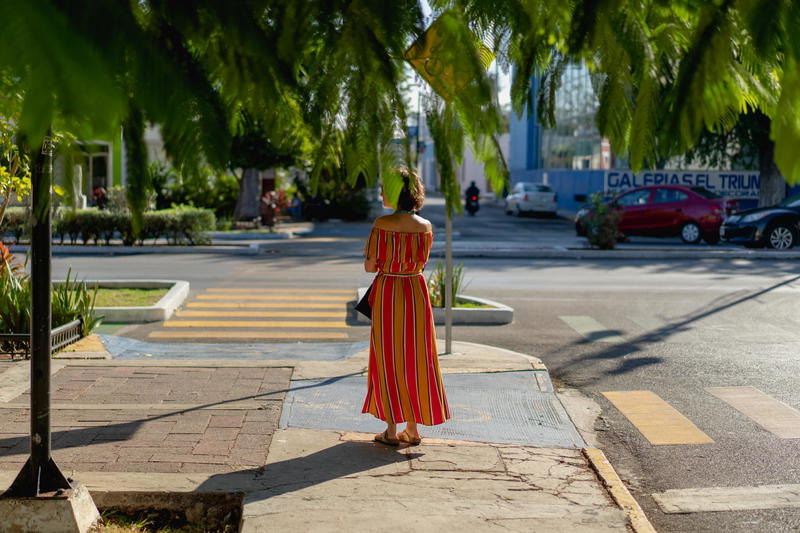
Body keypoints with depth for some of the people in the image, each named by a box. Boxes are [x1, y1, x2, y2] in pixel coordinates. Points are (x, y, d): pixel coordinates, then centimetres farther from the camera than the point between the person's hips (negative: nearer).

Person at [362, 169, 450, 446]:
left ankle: (391, 430, 8)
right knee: (416, 357, 11)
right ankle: (413, 428, 16)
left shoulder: (383, 223, -13)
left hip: (388, 294, -4)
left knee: (388, 358, 6)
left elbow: (370, 266, -10)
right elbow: (421, 263, 10)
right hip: (417, 291, 4)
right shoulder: (425, 226, 0)